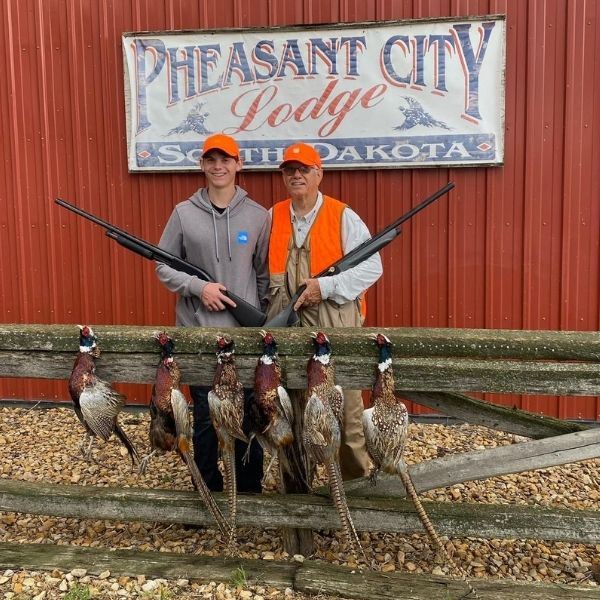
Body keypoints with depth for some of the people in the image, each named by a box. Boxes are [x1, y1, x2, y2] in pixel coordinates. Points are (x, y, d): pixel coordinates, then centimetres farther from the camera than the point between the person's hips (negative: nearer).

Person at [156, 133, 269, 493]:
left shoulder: (258, 216, 1)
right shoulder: (184, 213, 1)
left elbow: (265, 273, 5)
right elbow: (163, 267, 4)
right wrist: (198, 287, -12)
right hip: (198, 332, 0)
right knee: (205, 417, 10)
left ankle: (250, 490, 28)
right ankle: (209, 490, 27)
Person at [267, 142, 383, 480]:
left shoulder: (343, 217, -1)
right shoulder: (273, 217, 10)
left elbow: (372, 267, -7)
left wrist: (326, 286, -16)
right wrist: (269, 304, 1)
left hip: (336, 329, -3)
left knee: (345, 407, 1)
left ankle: (358, 481, 19)